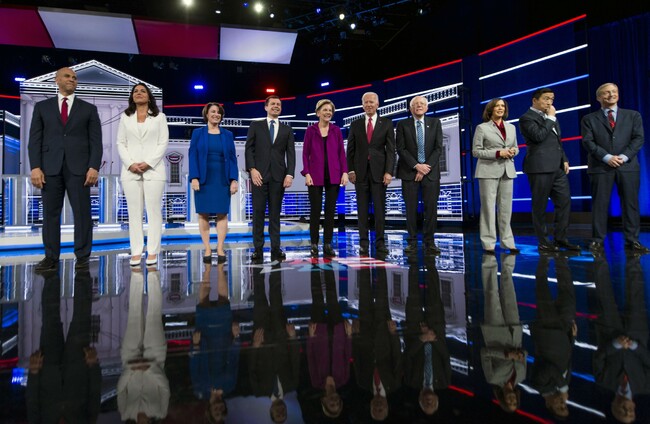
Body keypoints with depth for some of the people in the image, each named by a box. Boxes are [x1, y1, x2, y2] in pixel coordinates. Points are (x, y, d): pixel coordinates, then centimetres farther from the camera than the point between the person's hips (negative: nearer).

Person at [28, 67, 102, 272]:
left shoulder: (89, 109, 11)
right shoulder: (42, 107, 13)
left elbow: (96, 141, 3)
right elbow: (35, 139, 8)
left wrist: (94, 167, -8)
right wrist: (35, 167, -4)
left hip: (78, 168, -1)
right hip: (50, 167, 2)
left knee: (82, 213, -3)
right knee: (50, 213, 3)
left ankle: (82, 256, 4)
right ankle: (51, 257, 10)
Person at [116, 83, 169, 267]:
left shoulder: (159, 117, 10)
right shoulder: (125, 117, 16)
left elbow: (163, 143, 1)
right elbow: (120, 143, 9)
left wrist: (148, 163, -11)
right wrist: (130, 164, -8)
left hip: (153, 169, -2)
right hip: (130, 171, 2)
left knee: (153, 211, -4)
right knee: (134, 212, 1)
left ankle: (152, 251, 0)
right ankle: (136, 251, 4)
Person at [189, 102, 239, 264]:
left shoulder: (227, 135, 10)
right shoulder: (198, 133, 6)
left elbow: (232, 158, 6)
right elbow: (193, 156, 1)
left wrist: (234, 179, -3)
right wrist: (194, 177, -10)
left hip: (222, 180, 1)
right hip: (203, 180, -1)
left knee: (222, 214, 0)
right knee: (203, 214, 0)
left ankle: (220, 249, 5)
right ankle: (207, 249, 7)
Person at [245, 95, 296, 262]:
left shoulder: (287, 129, 14)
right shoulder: (255, 126, 11)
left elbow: (291, 153, 7)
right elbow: (249, 149, 4)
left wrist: (289, 174, -6)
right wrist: (252, 169, -9)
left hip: (278, 176, 1)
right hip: (259, 174, -1)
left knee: (275, 213, 2)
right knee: (258, 212, -2)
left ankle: (276, 249, 4)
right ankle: (258, 248, 2)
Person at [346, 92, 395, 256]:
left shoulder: (386, 124, 5)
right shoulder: (355, 125, 10)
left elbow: (391, 149, 0)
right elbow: (350, 150, 8)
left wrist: (389, 171, -9)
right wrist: (350, 170, -1)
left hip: (379, 171, -1)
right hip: (361, 171, 1)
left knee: (380, 208, 0)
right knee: (362, 208, 3)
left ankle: (380, 242, 7)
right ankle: (363, 243, 8)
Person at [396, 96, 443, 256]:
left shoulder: (435, 123, 9)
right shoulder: (403, 125, 5)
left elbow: (438, 148, 2)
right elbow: (401, 149, -2)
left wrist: (426, 167, -8)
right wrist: (416, 166, -12)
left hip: (431, 172, 1)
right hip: (409, 172, -1)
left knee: (431, 208, -1)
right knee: (411, 209, 1)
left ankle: (429, 243, 6)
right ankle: (412, 242, 8)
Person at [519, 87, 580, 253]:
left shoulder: (550, 117, 21)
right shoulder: (527, 118, -5)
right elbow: (538, 136, -21)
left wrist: (564, 159, 16)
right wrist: (550, 118, -9)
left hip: (558, 167, 8)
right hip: (540, 168, -8)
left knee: (564, 202, 6)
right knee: (540, 206, 0)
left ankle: (560, 238, 15)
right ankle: (542, 242, 8)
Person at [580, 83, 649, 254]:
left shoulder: (633, 115, 14)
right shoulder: (589, 119, 8)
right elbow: (588, 142, -3)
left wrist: (624, 156, -11)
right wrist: (607, 157, -14)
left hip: (628, 165, 2)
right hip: (601, 167, -2)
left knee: (630, 203, 2)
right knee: (600, 204, -2)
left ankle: (632, 240, 9)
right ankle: (598, 240, 4)